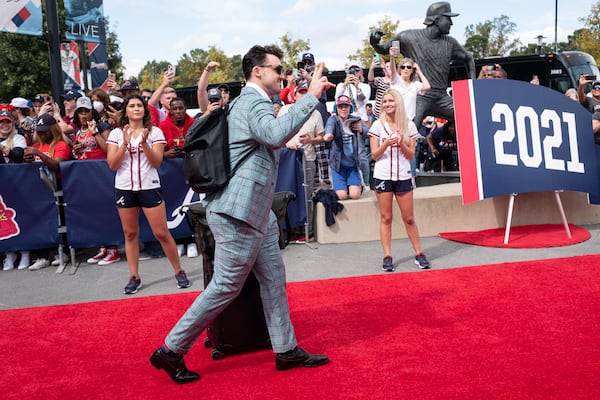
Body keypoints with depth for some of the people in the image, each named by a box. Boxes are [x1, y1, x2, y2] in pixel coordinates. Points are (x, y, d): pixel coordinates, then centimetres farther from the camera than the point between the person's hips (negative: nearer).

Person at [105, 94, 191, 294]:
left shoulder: (155, 132, 0)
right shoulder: (116, 133, 5)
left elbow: (157, 162, -7)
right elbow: (112, 164, -3)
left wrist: (144, 143, -19)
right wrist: (125, 143, -14)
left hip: (149, 187, -2)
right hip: (124, 188, 2)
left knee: (162, 233, -2)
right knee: (130, 233, 8)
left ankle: (179, 271, 11)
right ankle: (134, 277, 18)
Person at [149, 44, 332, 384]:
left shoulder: (252, 101, 18)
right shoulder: (254, 102, -14)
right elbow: (276, 135, -36)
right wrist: (311, 96, -32)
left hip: (255, 210, 11)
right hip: (238, 212, -11)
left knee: (274, 279, 13)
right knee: (226, 287, -2)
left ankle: (287, 350, 22)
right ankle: (171, 351, 12)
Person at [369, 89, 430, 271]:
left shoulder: (409, 125, 4)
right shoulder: (378, 125, 1)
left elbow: (411, 155, 3)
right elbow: (374, 155, -1)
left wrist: (401, 143, -14)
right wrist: (386, 144, -18)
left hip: (403, 176, 1)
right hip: (383, 176, -1)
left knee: (409, 218, 5)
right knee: (386, 217, 2)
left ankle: (419, 254, 16)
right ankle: (387, 256, 9)